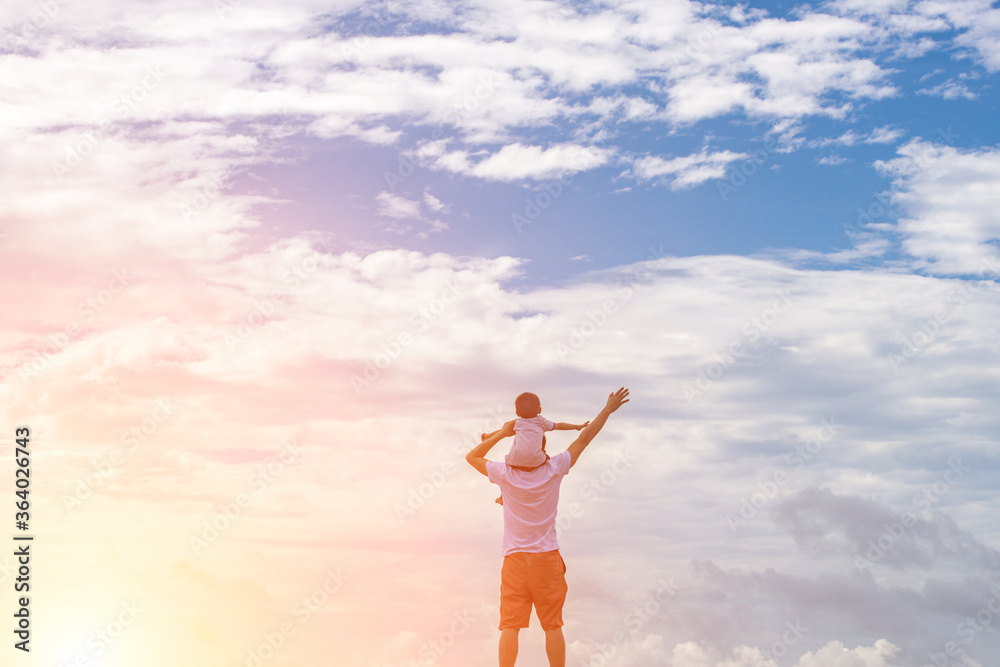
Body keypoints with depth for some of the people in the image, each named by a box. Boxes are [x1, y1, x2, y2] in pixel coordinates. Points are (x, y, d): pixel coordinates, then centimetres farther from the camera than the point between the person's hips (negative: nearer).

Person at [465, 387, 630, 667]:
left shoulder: (506, 475, -7)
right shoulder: (553, 471, -5)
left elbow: (472, 457, 8)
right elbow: (584, 438, 3)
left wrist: (501, 434, 4)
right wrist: (608, 409, 11)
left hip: (515, 560, -1)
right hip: (547, 559, 1)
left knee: (510, 625, -3)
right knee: (553, 625, 4)